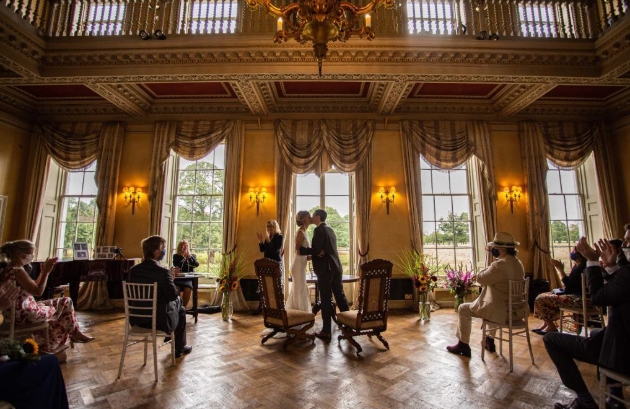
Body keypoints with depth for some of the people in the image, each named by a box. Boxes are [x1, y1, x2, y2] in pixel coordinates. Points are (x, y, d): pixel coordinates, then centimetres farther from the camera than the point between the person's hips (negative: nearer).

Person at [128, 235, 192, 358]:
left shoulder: (133, 270, -5)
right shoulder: (163, 272, -24)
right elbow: (173, 295, -18)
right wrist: (170, 277, 0)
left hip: (137, 319, 6)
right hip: (158, 320, -6)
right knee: (181, 310, 25)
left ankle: (169, 334, 50)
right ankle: (180, 349, 36)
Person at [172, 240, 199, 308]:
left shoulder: (192, 256, 16)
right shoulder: (176, 256, 13)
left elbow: (196, 264, -3)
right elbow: (176, 265, -6)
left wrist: (189, 255, -8)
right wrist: (182, 255, -10)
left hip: (189, 279, 0)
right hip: (178, 279, 0)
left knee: (188, 289, -31)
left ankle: (183, 307, -18)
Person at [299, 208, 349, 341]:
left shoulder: (319, 230, -10)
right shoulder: (330, 230, 17)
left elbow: (316, 250, -16)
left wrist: (300, 249, -6)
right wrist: (315, 253, 17)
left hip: (325, 269, -8)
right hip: (336, 267, 8)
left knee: (326, 300, -1)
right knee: (340, 297, 13)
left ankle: (326, 332, 7)